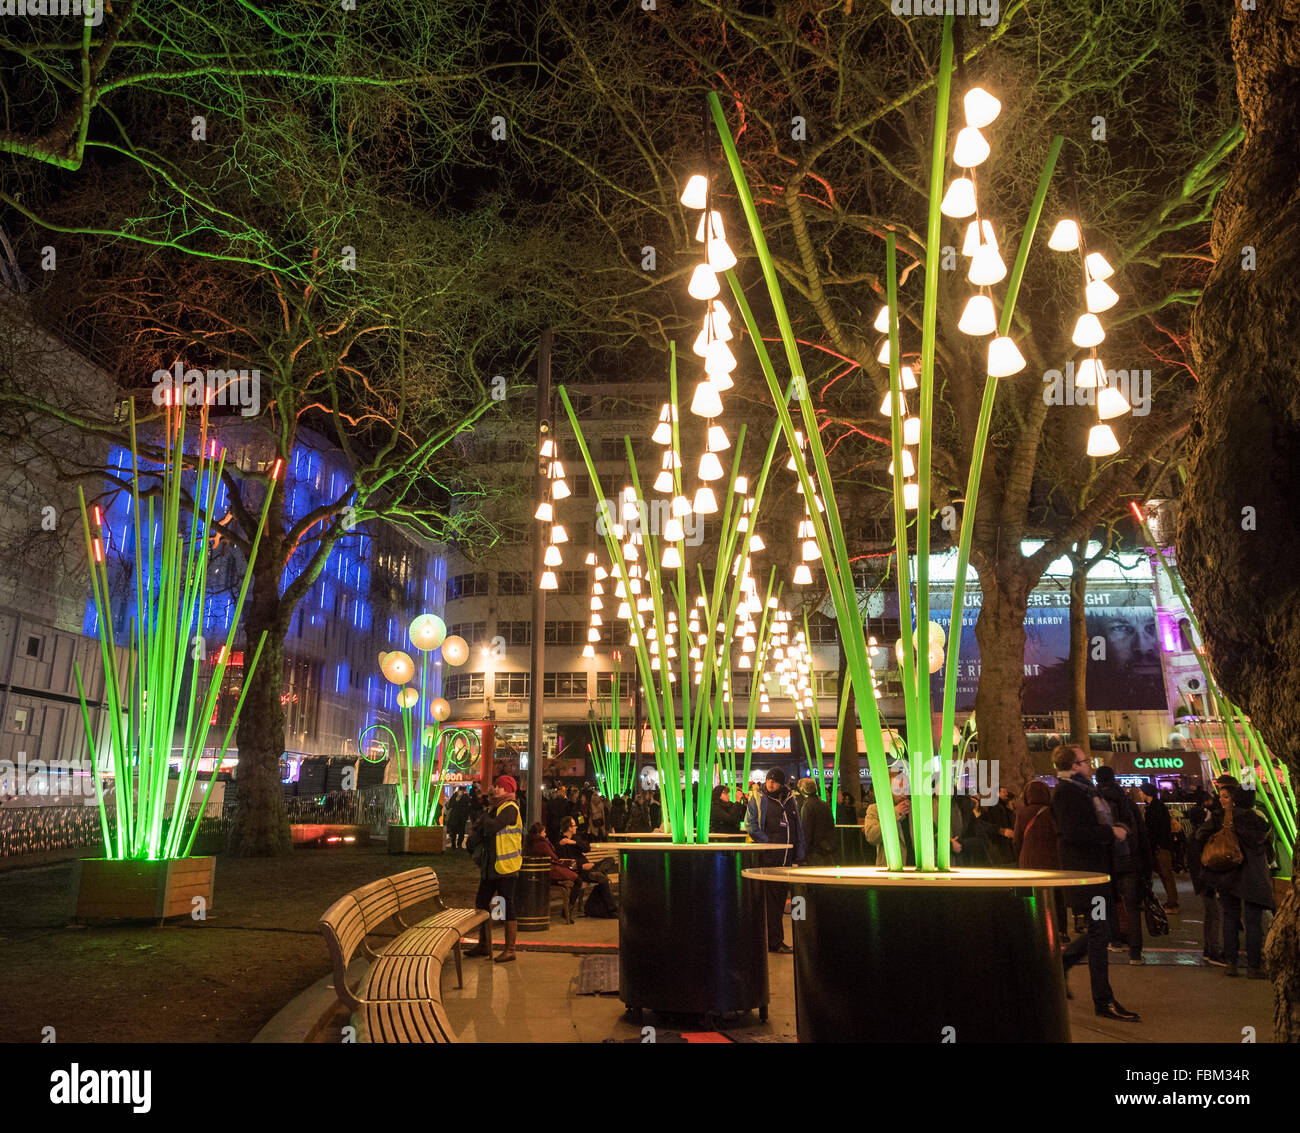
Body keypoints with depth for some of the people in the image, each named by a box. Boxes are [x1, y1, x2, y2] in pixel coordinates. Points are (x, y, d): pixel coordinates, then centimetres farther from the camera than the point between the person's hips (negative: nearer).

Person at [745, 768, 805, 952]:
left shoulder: (790, 800, 14)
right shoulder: (758, 799, -1)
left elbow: (798, 828, 18)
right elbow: (750, 825, -8)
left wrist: (799, 853, 12)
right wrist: (768, 844, -13)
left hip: (787, 857, 6)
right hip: (768, 858, -6)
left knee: (781, 898, 11)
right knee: (771, 900, -5)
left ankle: (775, 939, 20)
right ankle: (774, 942, -1)